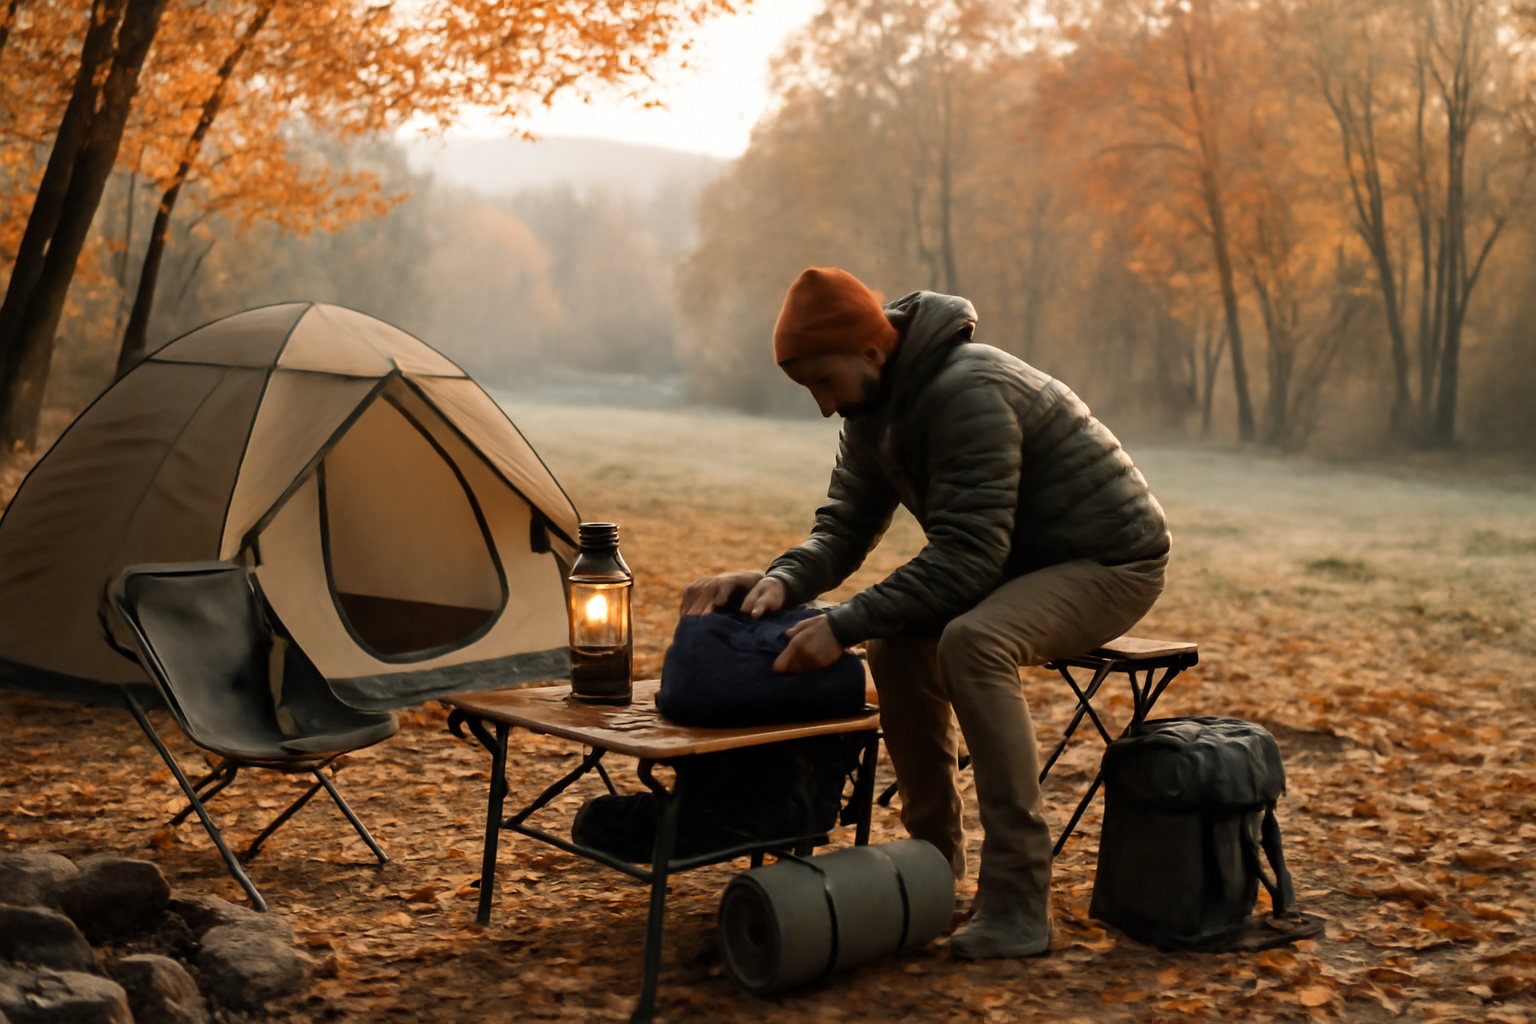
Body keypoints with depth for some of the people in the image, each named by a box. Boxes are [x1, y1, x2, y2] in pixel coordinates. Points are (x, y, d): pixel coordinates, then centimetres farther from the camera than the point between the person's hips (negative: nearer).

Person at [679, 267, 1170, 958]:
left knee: (973, 642, -33)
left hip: (1113, 563, -9)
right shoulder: (875, 407, 0)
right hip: (1023, 559, 9)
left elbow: (967, 554, -32)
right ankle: (935, 853, 10)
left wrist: (845, 627, -35)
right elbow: (845, 525, -1)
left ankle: (1017, 906, -28)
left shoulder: (967, 392, -29)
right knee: (898, 641, -7)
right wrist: (782, 579, -22)